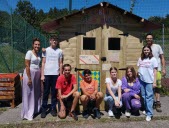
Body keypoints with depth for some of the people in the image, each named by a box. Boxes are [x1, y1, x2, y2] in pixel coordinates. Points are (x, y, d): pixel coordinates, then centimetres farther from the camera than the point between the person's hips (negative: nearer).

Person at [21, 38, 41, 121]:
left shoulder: (39, 54, 10)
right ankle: (28, 114, 9)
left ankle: (35, 110, 27)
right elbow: (27, 66, -15)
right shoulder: (29, 53, -11)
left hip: (37, 74, 7)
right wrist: (29, 78, -18)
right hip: (30, 73, -7)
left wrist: (40, 75, 7)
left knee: (36, 93, 13)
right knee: (29, 94, -1)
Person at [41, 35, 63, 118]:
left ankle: (53, 109, 16)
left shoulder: (59, 51, 7)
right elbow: (43, 63, 3)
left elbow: (61, 64, 9)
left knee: (54, 93, 7)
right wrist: (42, 75, -4)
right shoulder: (46, 50, 5)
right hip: (47, 74, -1)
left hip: (55, 74, 1)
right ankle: (44, 110, 13)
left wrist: (61, 75, 3)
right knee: (45, 92, 4)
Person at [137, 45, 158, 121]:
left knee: (149, 96, -4)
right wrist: (138, 73, -3)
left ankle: (149, 113, 1)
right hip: (141, 80, 4)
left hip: (149, 81, -4)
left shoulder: (153, 59, -2)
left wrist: (154, 82, -7)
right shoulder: (140, 59, 10)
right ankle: (145, 109, 27)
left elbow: (154, 71, -2)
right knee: (143, 96, 12)